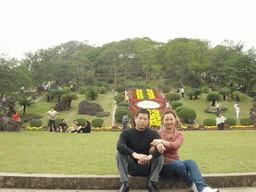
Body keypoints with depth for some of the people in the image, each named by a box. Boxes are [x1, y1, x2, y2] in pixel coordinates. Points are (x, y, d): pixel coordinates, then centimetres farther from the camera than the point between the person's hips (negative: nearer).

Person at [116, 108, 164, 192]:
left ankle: (152, 184, -17)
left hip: (147, 169, 0)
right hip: (131, 168, 0)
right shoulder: (126, 133, -4)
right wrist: (134, 154, -43)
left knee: (159, 156, -24)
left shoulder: (153, 134, -2)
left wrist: (150, 156, -42)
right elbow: (119, 146, -25)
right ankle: (125, 184, -20)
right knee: (119, 154, -23)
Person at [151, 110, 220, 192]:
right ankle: (192, 185, -17)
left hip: (176, 163, 3)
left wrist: (161, 141, -21)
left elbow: (175, 145, -16)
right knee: (179, 163, -33)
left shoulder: (180, 135, 8)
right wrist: (158, 145, -33)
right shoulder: (159, 134, 2)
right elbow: (151, 150, -12)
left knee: (190, 162, -28)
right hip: (163, 166, -3)